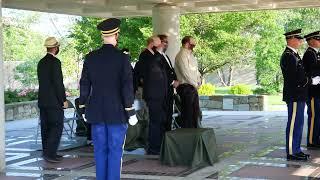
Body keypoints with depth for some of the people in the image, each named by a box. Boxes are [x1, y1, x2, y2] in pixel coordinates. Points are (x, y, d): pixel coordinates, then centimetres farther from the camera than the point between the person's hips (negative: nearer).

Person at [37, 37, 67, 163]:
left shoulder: (41, 62, 12)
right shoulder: (55, 62, -14)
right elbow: (58, 82, -18)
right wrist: (63, 100, -11)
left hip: (42, 100, 9)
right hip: (54, 101, -9)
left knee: (46, 127, 11)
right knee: (57, 126, -5)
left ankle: (47, 152, 16)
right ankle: (50, 153, -10)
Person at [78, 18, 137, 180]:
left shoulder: (90, 57, 2)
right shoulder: (122, 58, -10)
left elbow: (84, 85, 6)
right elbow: (127, 87, -11)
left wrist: (84, 108, 15)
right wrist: (130, 112, -5)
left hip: (96, 113, 4)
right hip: (117, 112, -4)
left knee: (100, 151, 10)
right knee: (115, 152, 2)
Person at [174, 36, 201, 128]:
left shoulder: (190, 55, 18)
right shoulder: (182, 55, -13)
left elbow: (195, 70, 22)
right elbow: (186, 72, -18)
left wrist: (199, 81, 5)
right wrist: (195, 84, -10)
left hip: (193, 87, 10)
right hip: (186, 87, -10)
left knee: (195, 112, 14)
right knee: (187, 113, -7)